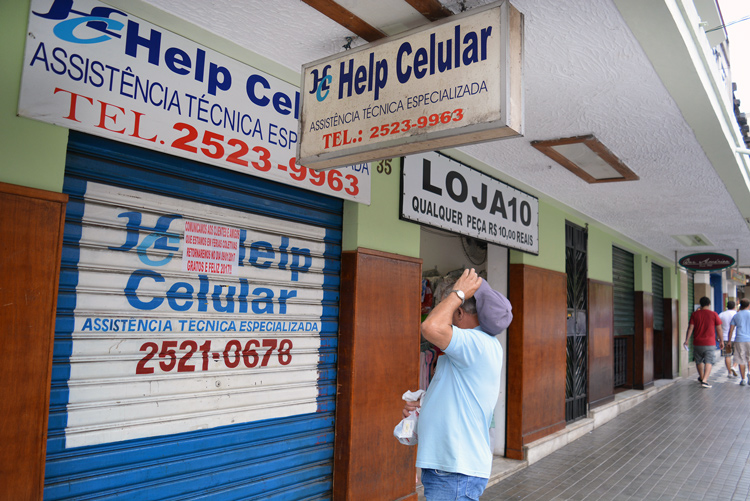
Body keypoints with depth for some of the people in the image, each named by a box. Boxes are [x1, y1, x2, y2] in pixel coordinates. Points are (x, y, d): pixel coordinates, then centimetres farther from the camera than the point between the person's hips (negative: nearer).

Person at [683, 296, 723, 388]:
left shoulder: (695, 314, 1)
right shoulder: (714, 314, -2)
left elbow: (690, 328, -3)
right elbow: (719, 329, 0)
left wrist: (687, 340, 1)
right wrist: (721, 340, 11)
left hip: (697, 343, 2)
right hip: (710, 343, -2)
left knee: (699, 361, 18)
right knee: (709, 362, -2)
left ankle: (701, 377, 35)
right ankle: (704, 380, -15)